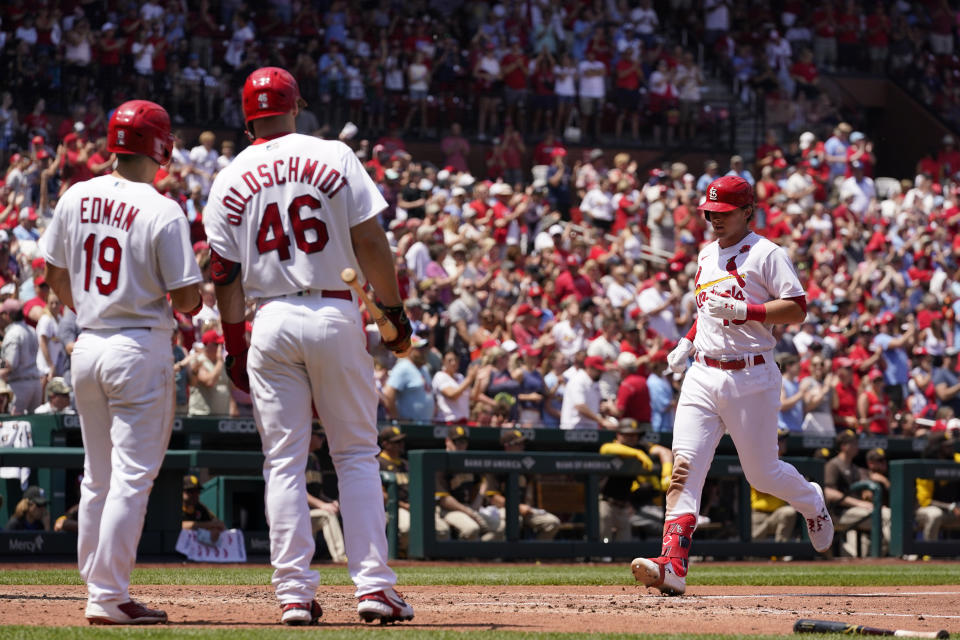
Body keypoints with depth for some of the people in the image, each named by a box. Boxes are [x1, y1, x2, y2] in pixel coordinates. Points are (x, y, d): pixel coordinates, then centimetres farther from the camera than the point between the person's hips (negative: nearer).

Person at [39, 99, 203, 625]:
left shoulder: (75, 199, 4)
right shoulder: (163, 212, -14)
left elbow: (55, 275, 13)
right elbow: (188, 299, -13)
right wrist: (182, 307, 9)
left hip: (87, 345, 6)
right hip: (140, 349, -6)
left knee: (98, 477, 16)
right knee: (132, 477, -3)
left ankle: (97, 589, 20)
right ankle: (110, 599, -6)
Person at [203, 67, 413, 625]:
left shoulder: (229, 181, 5)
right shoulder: (334, 157, 0)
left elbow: (226, 275, 5)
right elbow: (370, 243, -4)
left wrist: (235, 348, 12)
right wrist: (395, 311, 4)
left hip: (271, 323, 1)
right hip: (335, 316, -1)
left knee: (284, 461, 4)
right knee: (358, 453, 5)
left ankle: (295, 593, 0)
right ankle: (374, 585, -2)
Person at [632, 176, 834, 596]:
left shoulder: (766, 254, -6)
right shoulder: (707, 255, 17)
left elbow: (797, 309, -12)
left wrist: (744, 310, -21)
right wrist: (688, 340, 16)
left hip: (751, 377, -5)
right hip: (703, 375, 6)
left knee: (762, 473, 5)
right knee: (684, 466, -12)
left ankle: (812, 503, 40)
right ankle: (672, 565, -22)